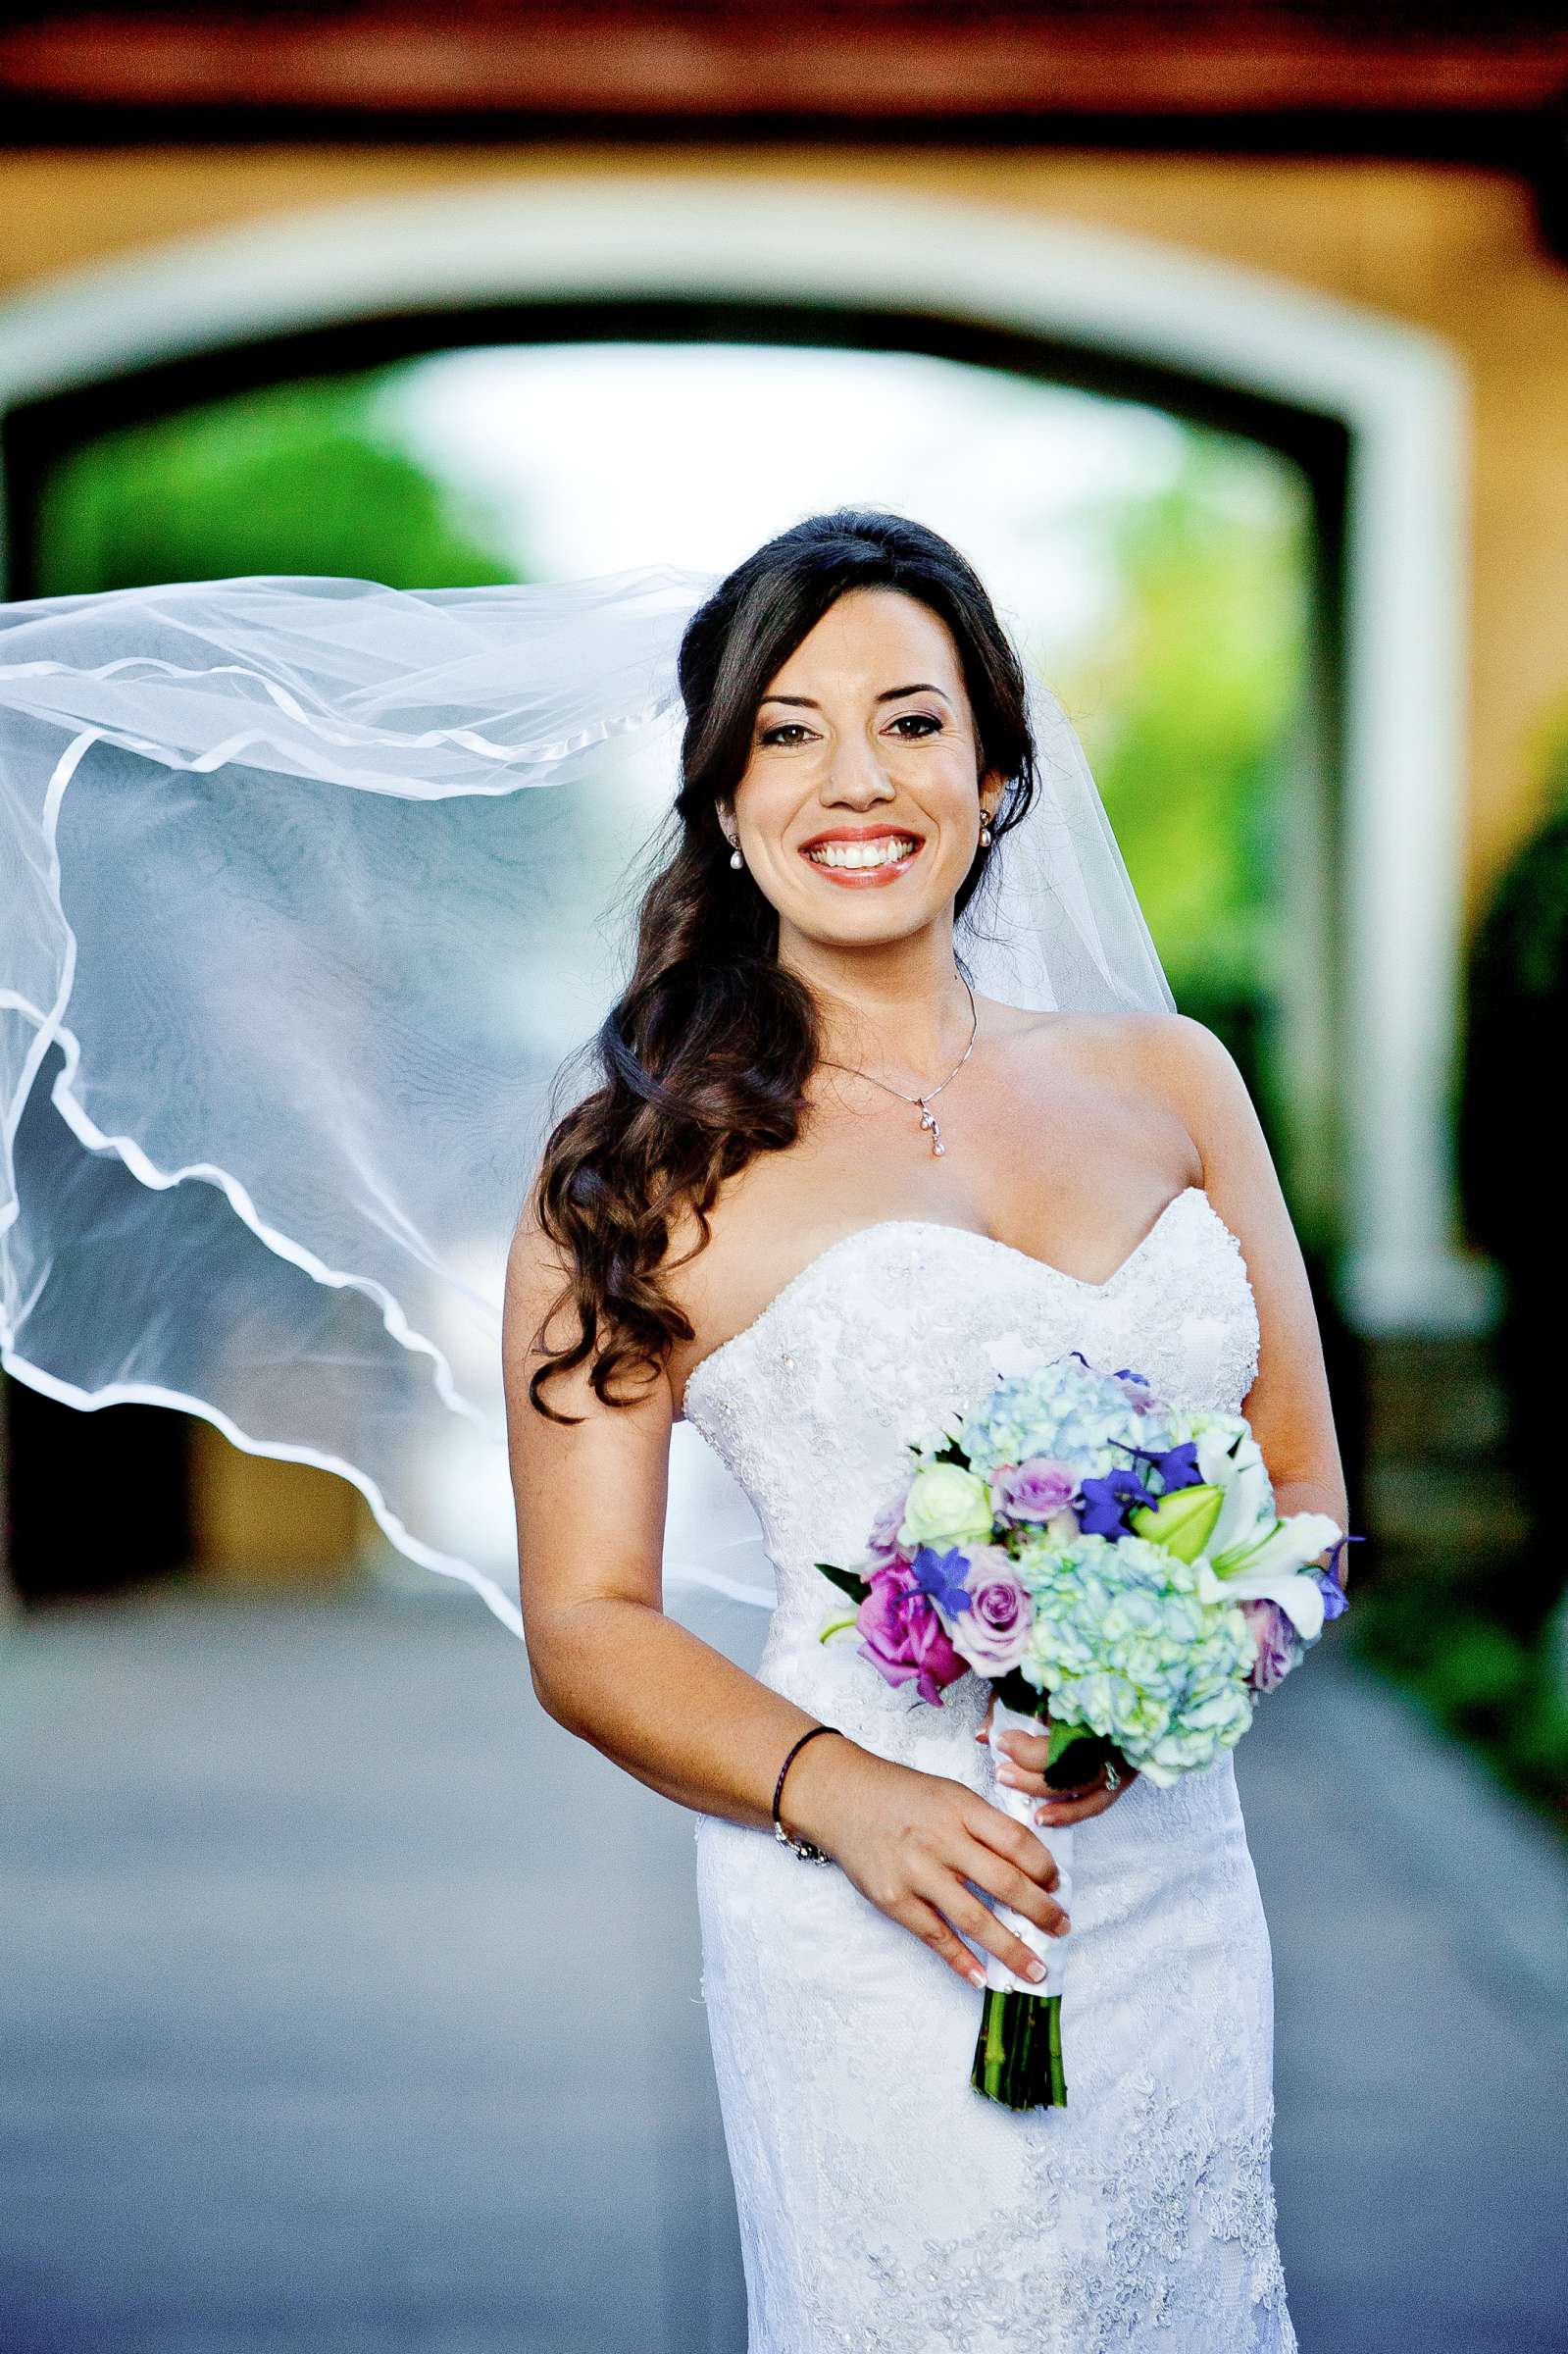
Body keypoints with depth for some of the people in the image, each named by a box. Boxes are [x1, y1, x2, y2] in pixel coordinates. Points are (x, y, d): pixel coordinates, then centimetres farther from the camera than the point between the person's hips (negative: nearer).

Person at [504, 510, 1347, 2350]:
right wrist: (840, 1790, -21)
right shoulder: (648, 1170, -2)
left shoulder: (1166, 1081, 8)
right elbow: (585, 1623, -3)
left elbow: (1304, 1484, 10)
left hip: (1179, 1899, 4)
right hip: (881, 1925, -4)